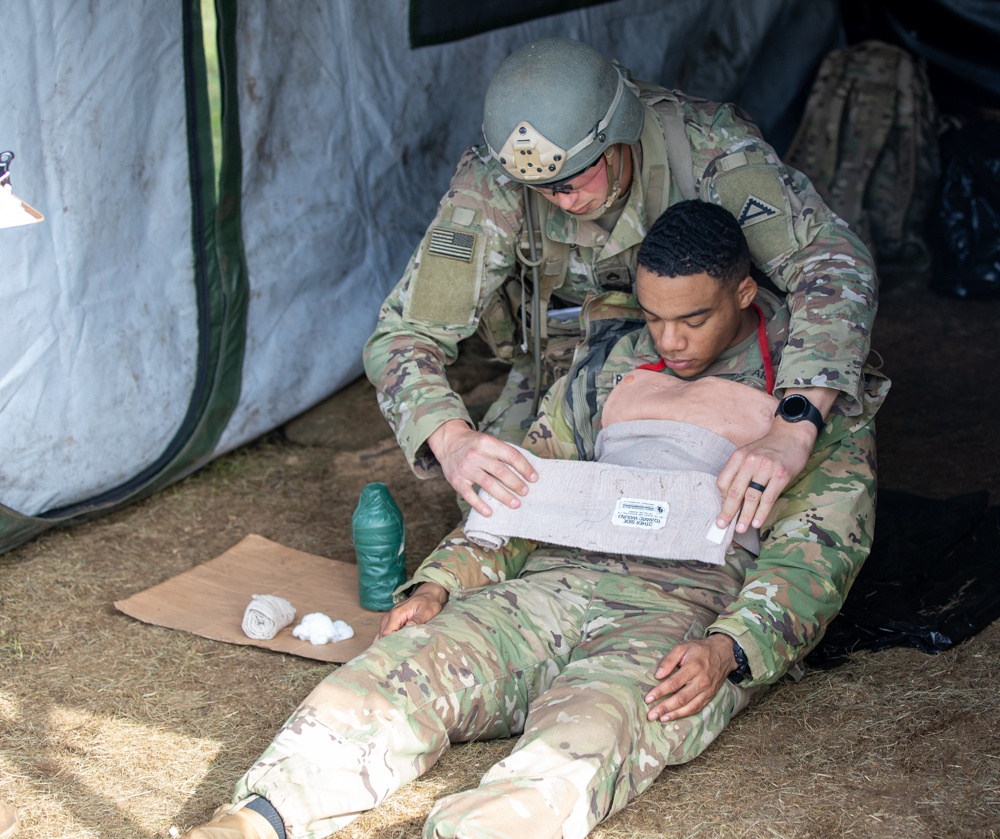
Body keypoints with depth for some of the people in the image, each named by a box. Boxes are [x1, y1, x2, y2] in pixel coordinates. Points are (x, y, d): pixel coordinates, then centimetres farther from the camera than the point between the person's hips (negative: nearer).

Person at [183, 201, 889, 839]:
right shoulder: (611, 370, 20)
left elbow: (816, 557, -1)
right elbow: (522, 498, 19)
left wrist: (727, 651, -20)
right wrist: (439, 584, 1)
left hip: (693, 619, -4)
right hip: (559, 582, 4)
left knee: (588, 732, -37)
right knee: (410, 662, -26)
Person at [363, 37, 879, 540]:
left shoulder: (706, 145, -33)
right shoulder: (492, 187, -30)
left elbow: (833, 261, -39)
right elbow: (405, 333, -29)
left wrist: (793, 428, -54)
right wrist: (450, 439, -51)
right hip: (568, 361, 1)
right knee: (492, 492, -19)